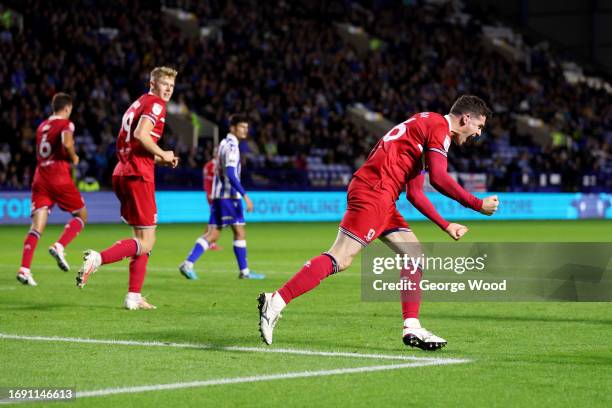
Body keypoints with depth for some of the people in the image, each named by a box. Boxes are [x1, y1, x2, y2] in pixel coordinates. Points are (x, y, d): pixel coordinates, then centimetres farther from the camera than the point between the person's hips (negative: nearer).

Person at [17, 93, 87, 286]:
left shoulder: (42, 126, 18)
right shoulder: (66, 124, -1)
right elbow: (67, 143, -22)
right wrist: (73, 158, -4)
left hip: (40, 179, 5)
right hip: (59, 177, -5)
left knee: (37, 226, -1)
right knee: (81, 215, 13)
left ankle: (24, 269, -15)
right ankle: (59, 246, -9)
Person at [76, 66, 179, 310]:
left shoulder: (138, 104, 24)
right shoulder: (155, 104, -4)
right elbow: (140, 134, -21)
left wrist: (160, 160, 19)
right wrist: (163, 155, -7)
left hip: (122, 174, 9)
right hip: (138, 176, -9)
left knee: (143, 239, 15)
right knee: (146, 242, -7)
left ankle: (134, 297, 10)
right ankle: (98, 258, -23)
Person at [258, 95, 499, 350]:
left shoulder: (425, 126, 27)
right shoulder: (438, 126, -2)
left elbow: (415, 193, 28)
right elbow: (438, 178, -15)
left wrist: (446, 225, 27)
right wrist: (478, 205, -8)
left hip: (382, 200, 11)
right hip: (373, 192, -11)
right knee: (341, 259, -15)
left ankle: (412, 328, 10)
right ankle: (276, 302, -16)